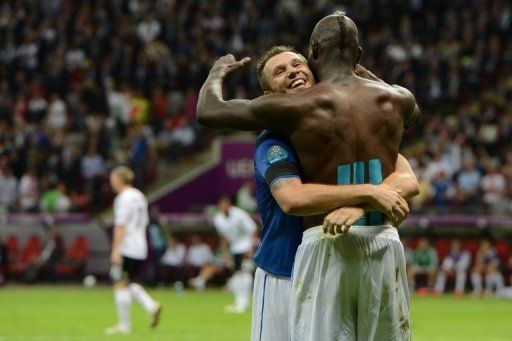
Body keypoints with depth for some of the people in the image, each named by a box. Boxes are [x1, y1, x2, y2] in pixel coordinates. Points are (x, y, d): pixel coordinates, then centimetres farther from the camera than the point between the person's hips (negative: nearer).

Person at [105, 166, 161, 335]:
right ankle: (151, 306, -2)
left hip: (126, 249, -9)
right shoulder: (140, 196, 15)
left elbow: (120, 226, -17)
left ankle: (124, 325, 0)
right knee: (131, 283, 18)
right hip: (140, 249, 9)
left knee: (121, 285, -2)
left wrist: (116, 250, -19)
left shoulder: (124, 198, -12)